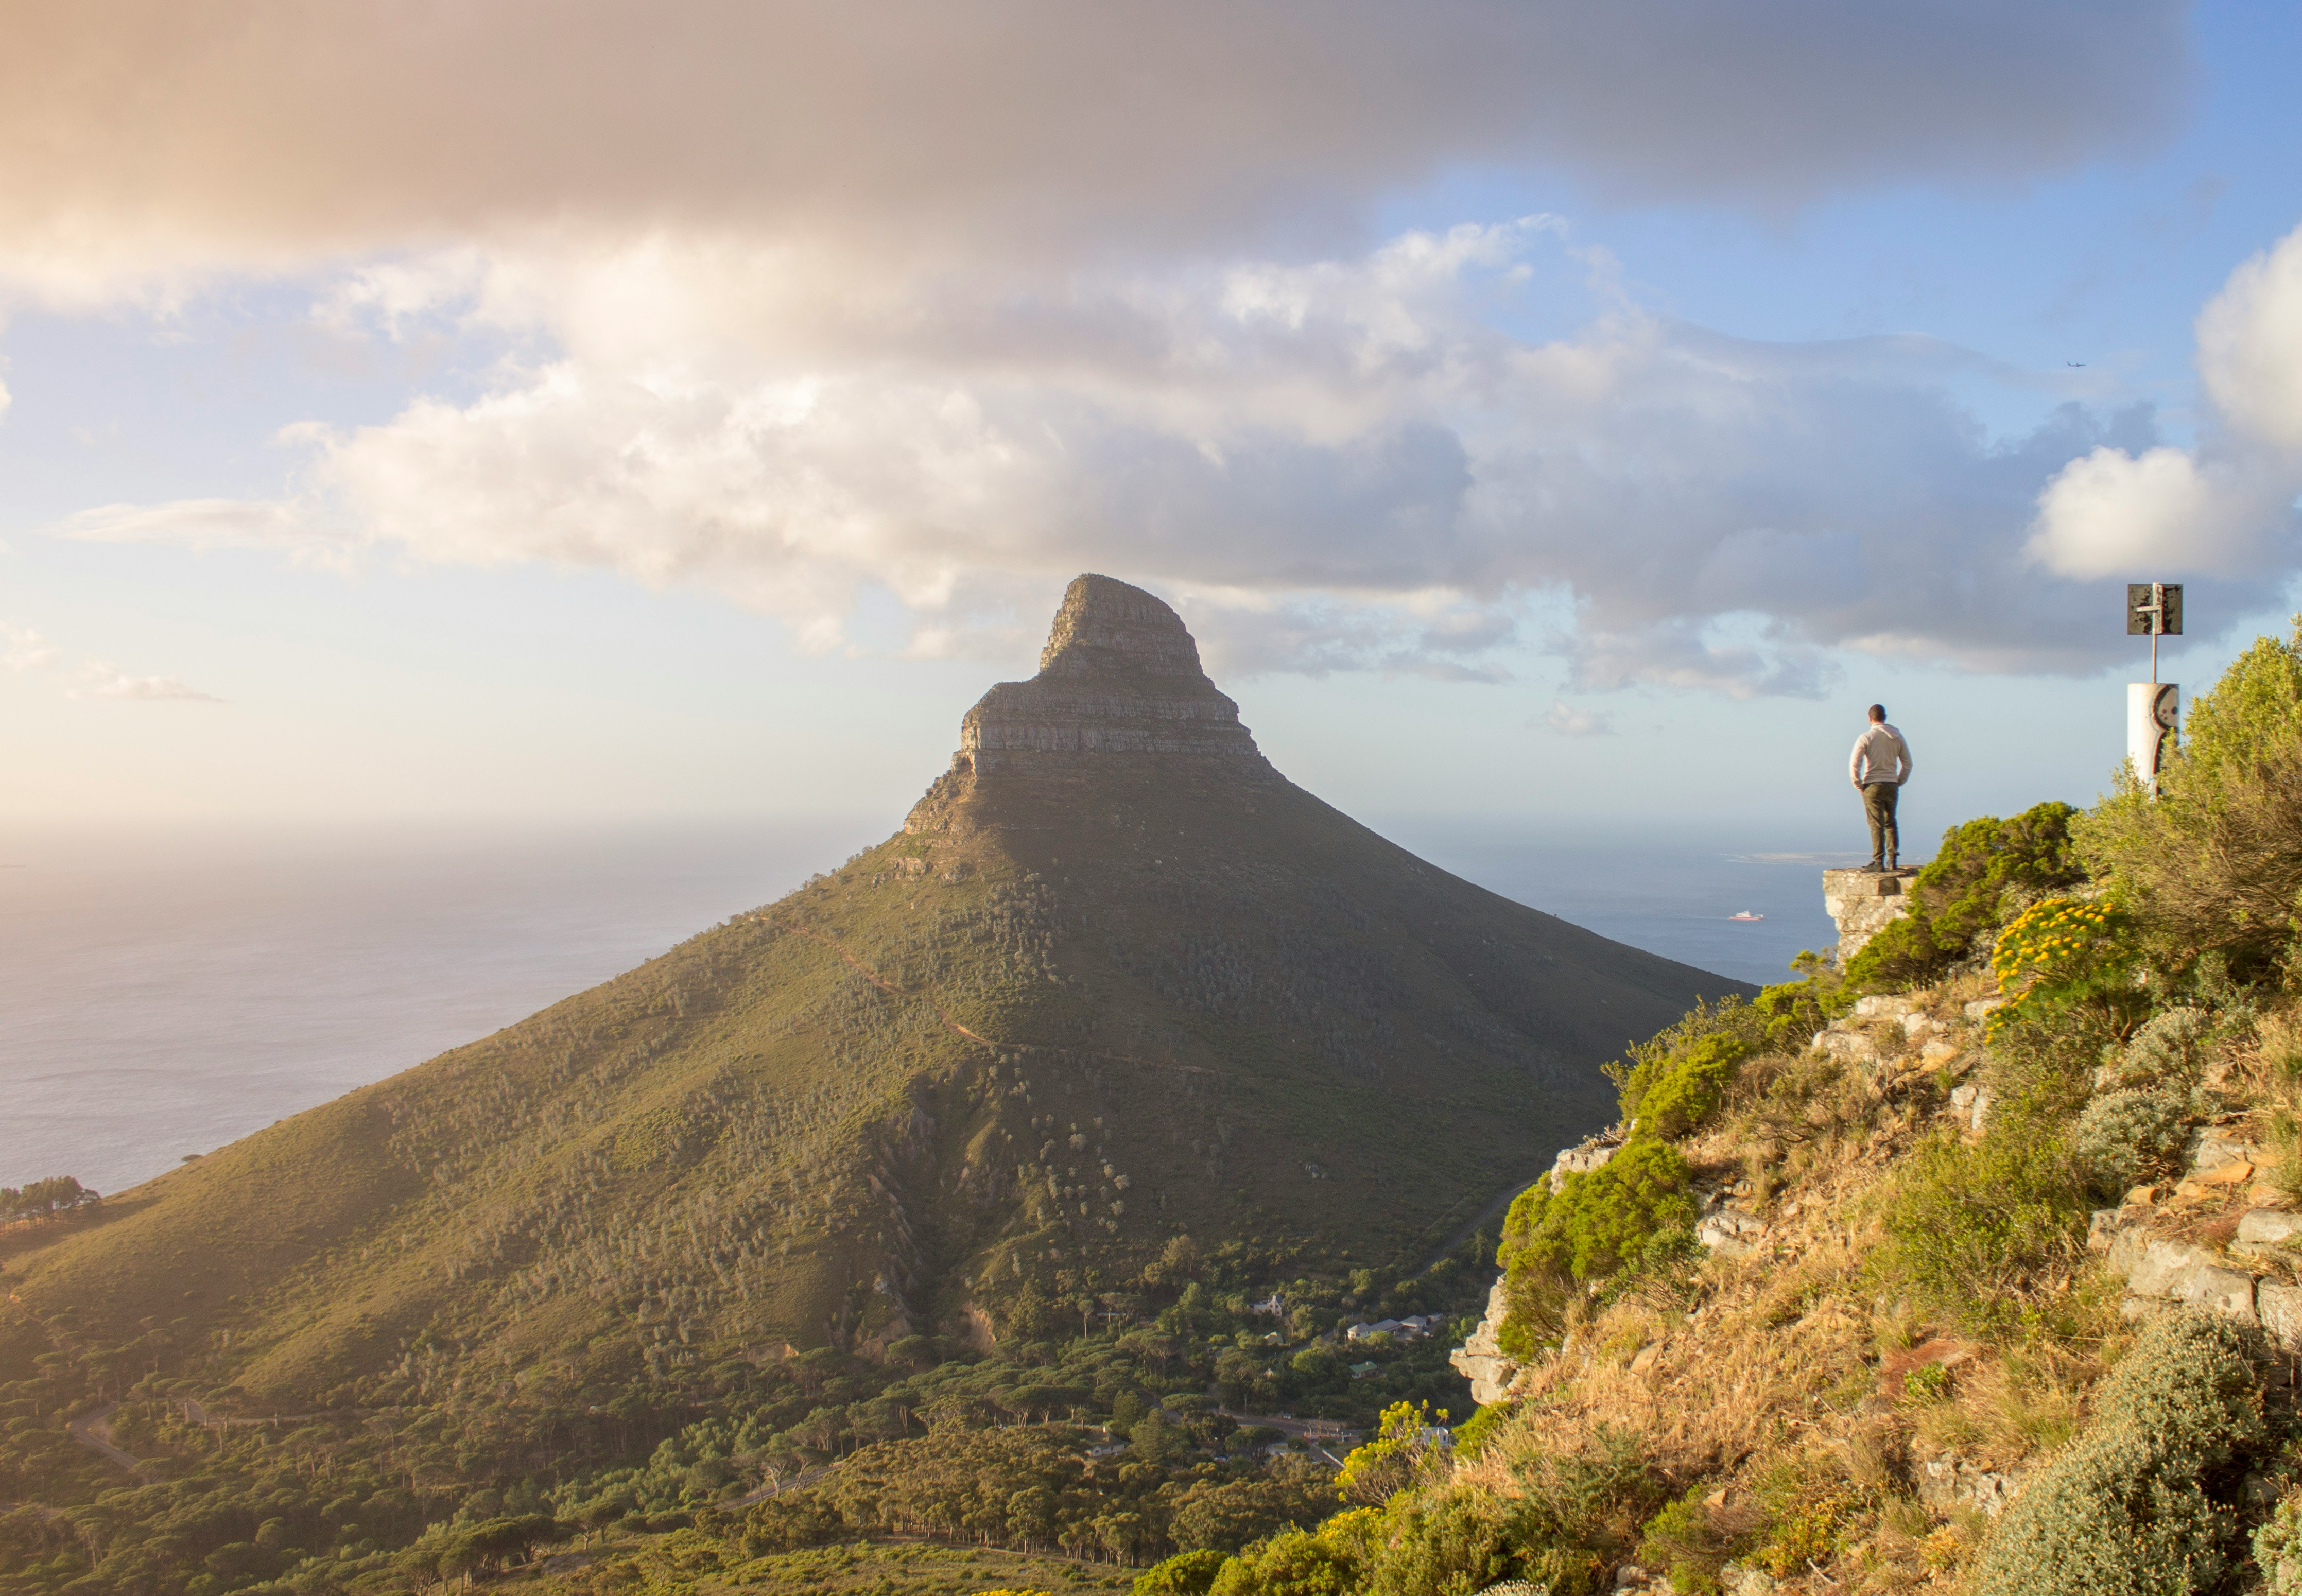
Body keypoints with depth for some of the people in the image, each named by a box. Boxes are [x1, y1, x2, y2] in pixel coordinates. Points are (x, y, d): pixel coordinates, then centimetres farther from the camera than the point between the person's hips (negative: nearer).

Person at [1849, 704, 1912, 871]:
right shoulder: (1897, 737, 6)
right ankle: (1892, 860, 11)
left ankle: (1879, 862, -6)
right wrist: (1899, 782, 15)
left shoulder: (1866, 737, -7)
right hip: (1892, 786, 4)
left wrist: (1859, 786, -1)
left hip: (1873, 786, -4)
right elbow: (1908, 764, 8)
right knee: (1890, 823, 15)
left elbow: (1854, 765, -11)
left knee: (1877, 825, -4)